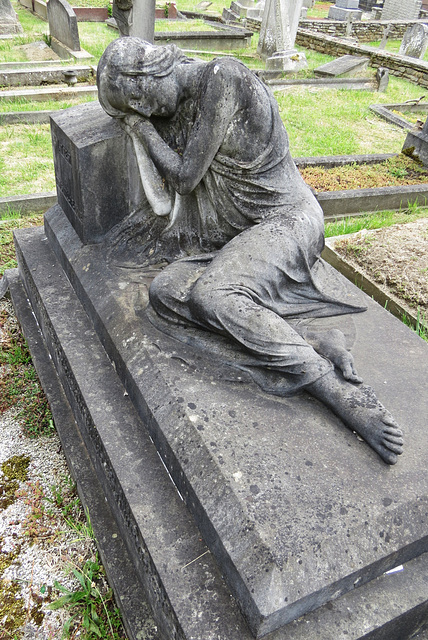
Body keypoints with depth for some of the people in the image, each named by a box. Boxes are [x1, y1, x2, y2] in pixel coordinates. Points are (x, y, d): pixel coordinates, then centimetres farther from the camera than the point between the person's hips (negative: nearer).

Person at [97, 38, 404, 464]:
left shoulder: (222, 77, -13)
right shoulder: (184, 104, 14)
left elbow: (185, 177, -13)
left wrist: (139, 124, 2)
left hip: (286, 219, -9)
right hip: (236, 238, 9)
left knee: (210, 294, -33)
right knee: (165, 291, -14)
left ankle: (342, 392, -31)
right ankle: (312, 345, -25)